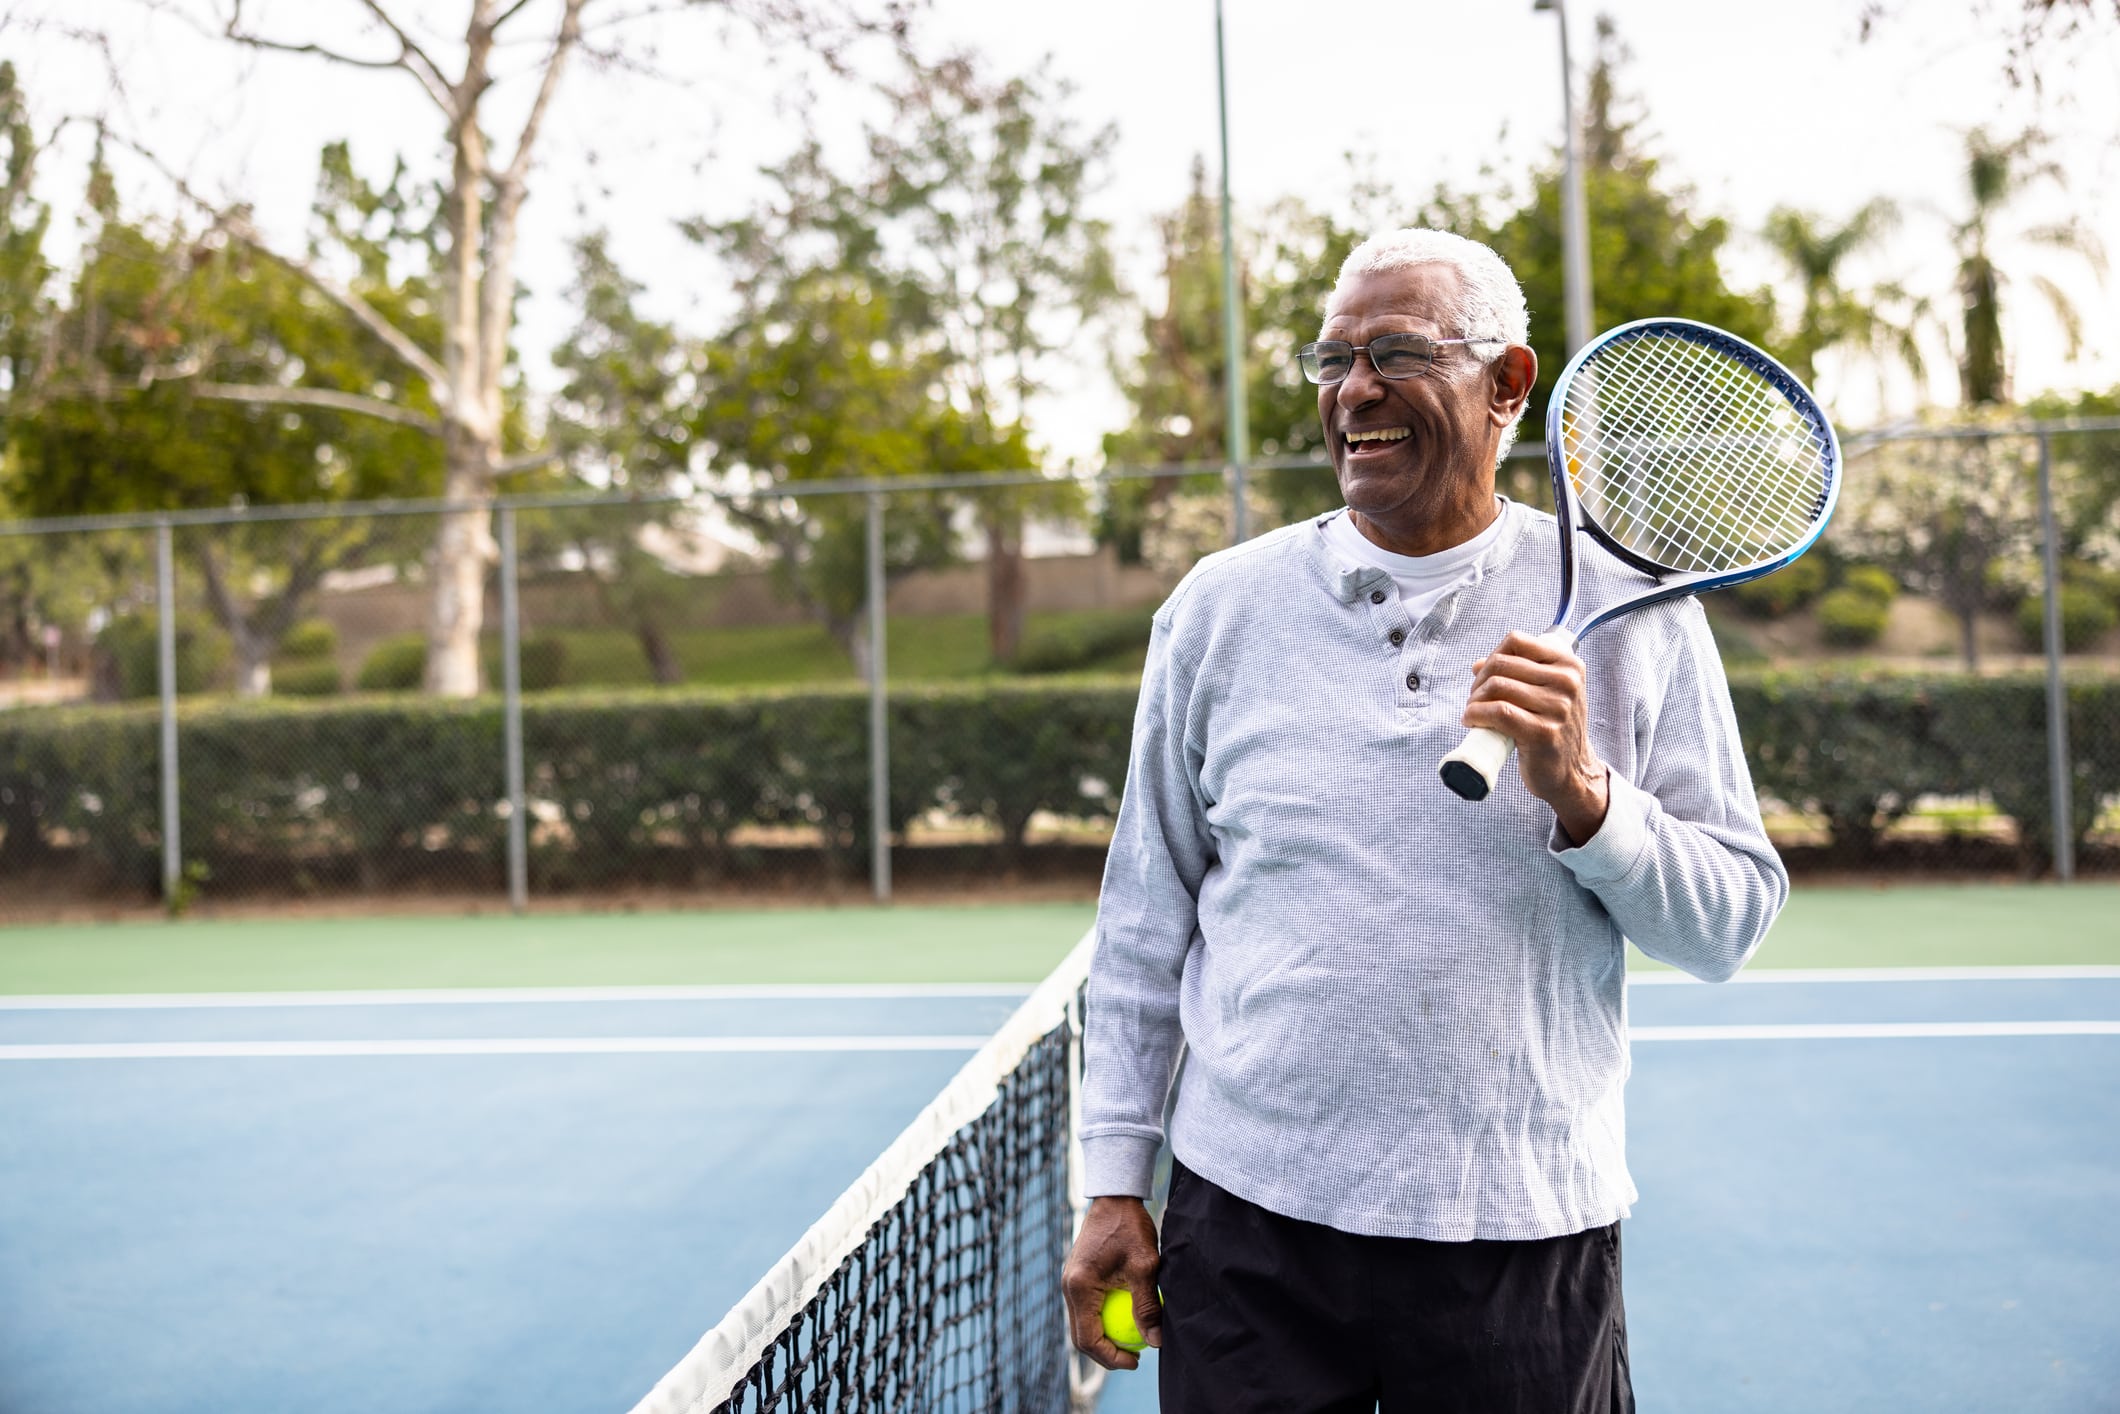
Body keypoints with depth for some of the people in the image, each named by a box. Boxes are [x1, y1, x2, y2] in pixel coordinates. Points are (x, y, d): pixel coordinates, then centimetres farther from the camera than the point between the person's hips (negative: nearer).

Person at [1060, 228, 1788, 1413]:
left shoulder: (1628, 609, -1)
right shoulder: (1221, 606, 1)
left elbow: (1734, 921, -1)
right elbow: (1148, 915, 6)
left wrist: (1582, 796, -18)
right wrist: (1115, 1181, 5)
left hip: (1527, 1234, 0)